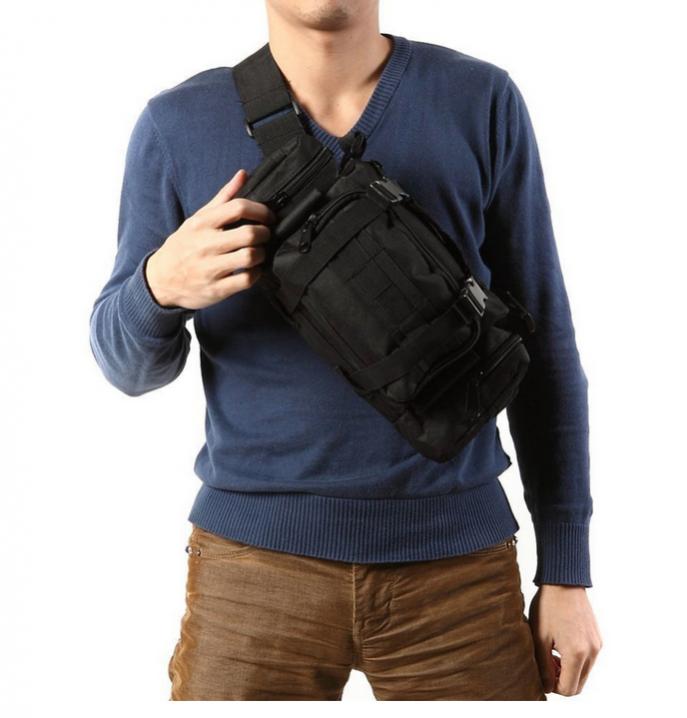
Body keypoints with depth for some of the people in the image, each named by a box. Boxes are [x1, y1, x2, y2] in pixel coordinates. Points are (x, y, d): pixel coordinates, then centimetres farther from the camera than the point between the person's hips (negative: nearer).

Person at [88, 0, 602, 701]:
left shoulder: (482, 102, -1)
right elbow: (129, 365, 5)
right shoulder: (177, 124, -1)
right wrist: (161, 285, -18)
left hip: (458, 562, 1)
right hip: (256, 557, 0)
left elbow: (542, 345, 3)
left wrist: (566, 569, 3)